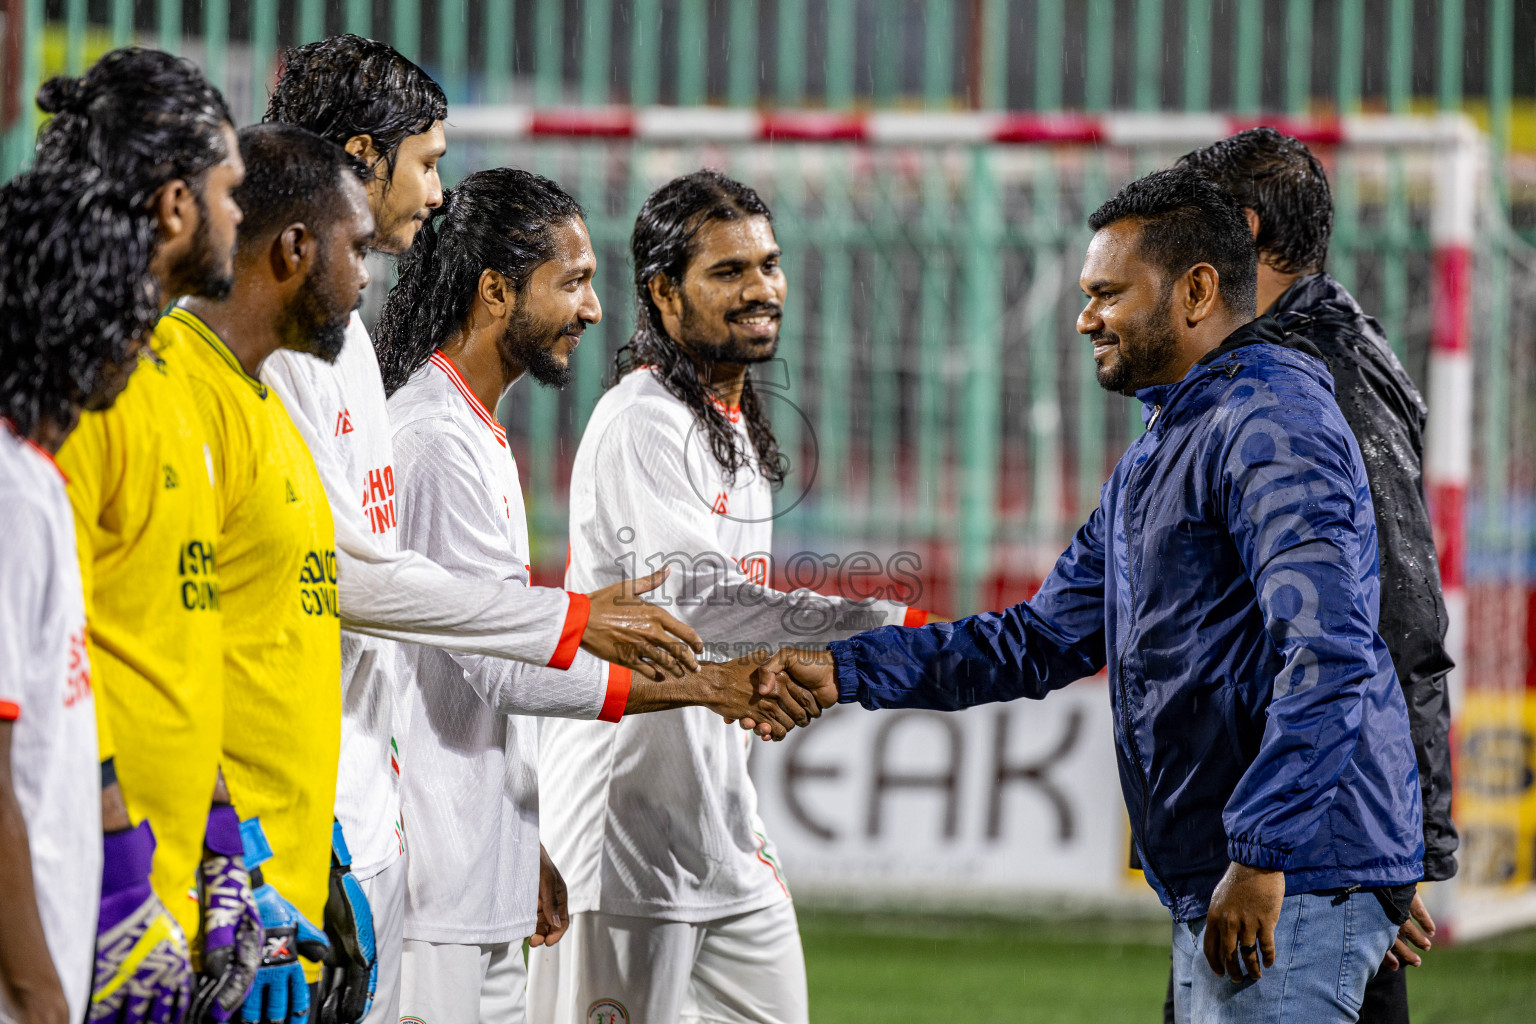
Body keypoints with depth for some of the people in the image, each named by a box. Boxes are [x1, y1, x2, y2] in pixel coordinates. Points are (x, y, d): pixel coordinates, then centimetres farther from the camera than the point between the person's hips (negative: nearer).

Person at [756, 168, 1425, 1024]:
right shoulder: (1158, 455, 22)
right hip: (1215, 888, 10)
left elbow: (1328, 653, -24)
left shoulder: (1271, 423, -13)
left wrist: (1262, 855, -27)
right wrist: (845, 671, 14)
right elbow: (1043, 642, 23)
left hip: (1298, 884, -10)